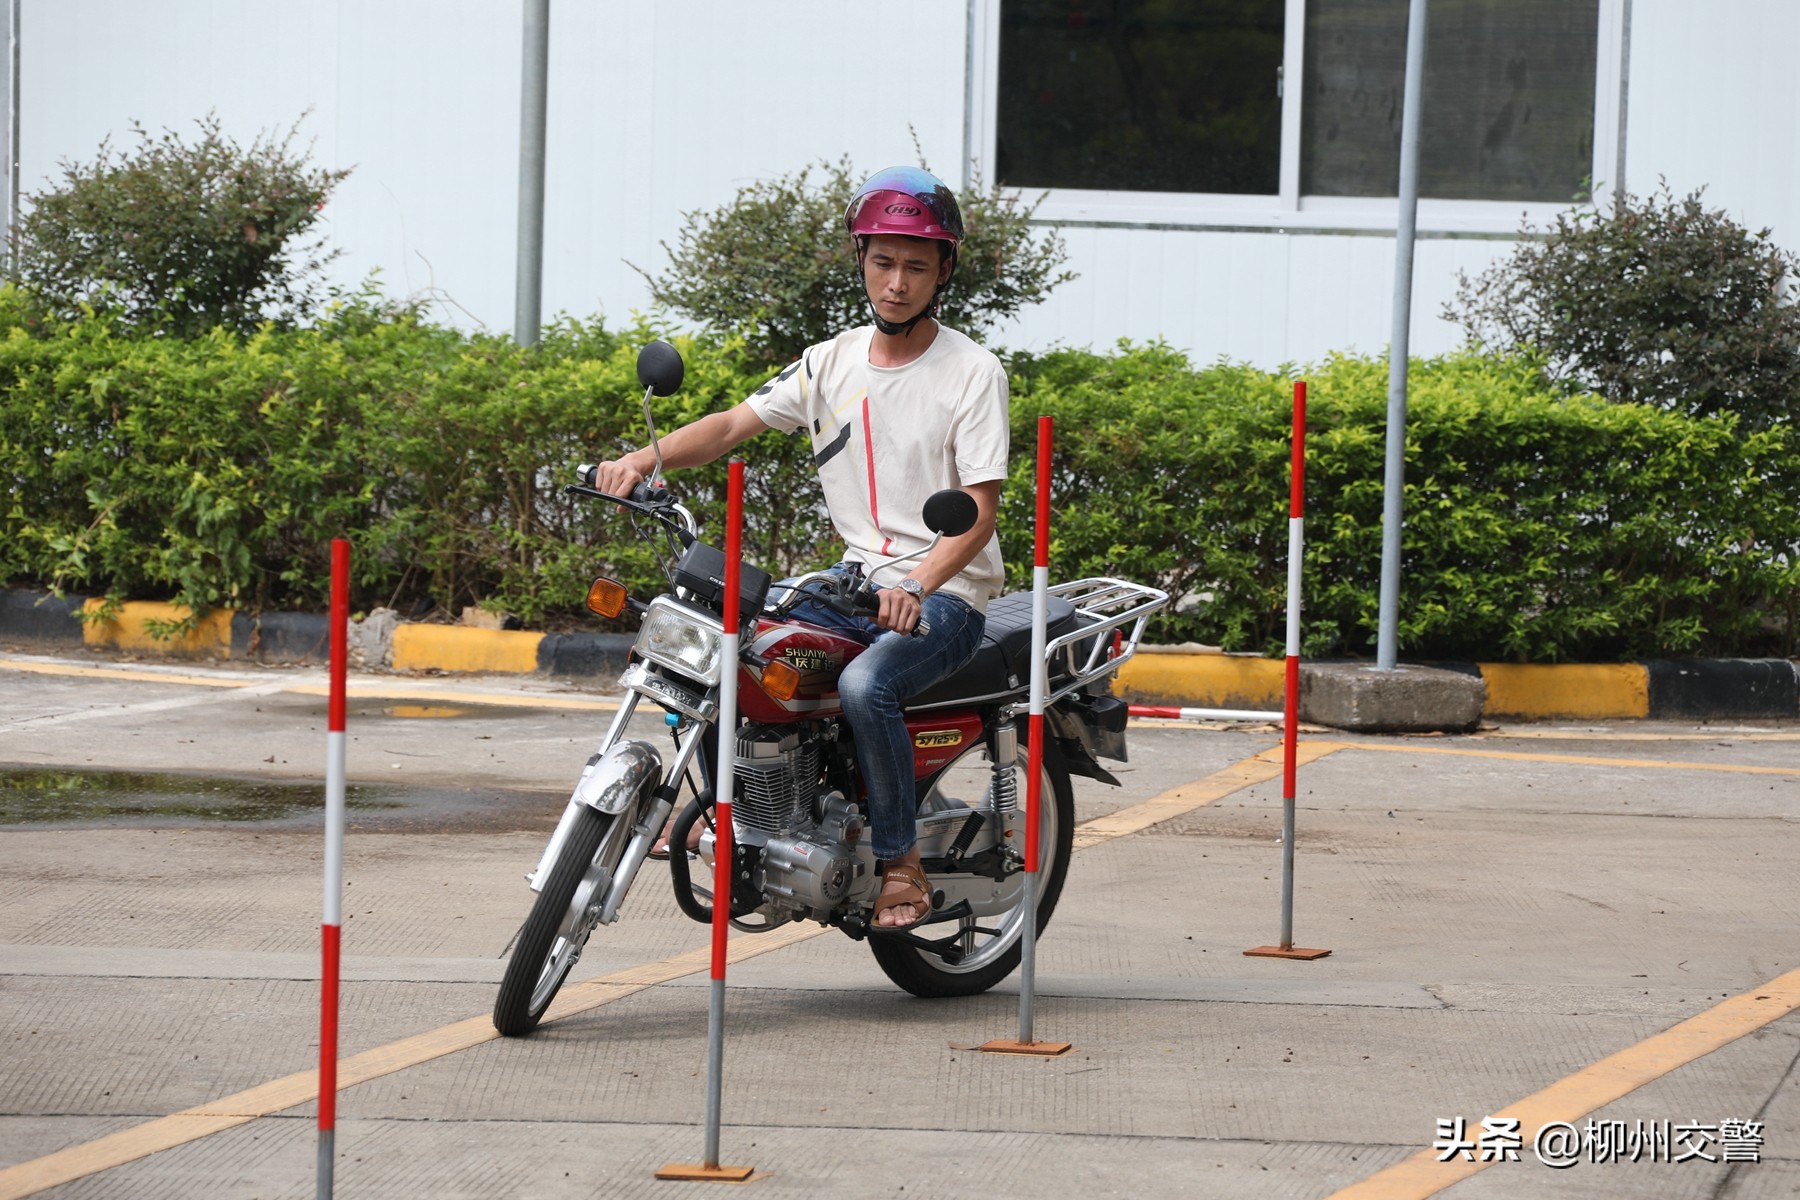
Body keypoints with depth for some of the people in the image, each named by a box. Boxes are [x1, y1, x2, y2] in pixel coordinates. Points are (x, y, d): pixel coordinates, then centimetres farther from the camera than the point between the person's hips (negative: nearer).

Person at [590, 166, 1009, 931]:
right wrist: (646, 458, -15)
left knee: (863, 685, -34)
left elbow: (980, 511, -15)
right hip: (855, 579, 6)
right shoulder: (832, 363, 9)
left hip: (947, 592, -6)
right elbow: (737, 424, 4)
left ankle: (901, 861, -17)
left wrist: (917, 586, -32)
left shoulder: (972, 371, -7)